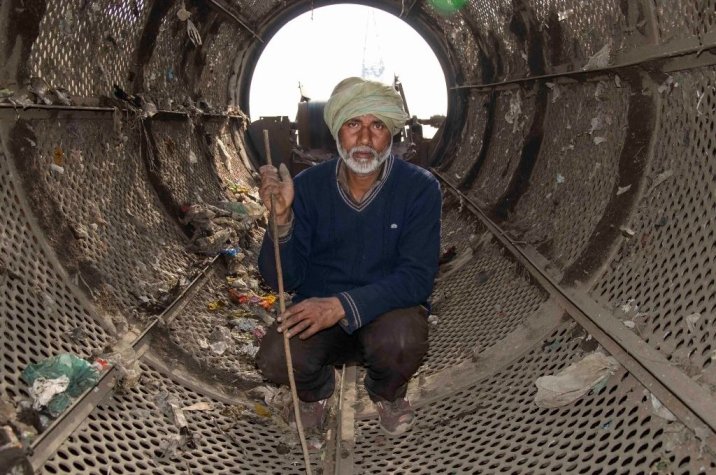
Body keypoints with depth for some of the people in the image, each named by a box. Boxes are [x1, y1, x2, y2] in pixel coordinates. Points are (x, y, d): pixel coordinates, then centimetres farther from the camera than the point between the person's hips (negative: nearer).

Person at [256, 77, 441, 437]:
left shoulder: (420, 188, -12)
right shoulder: (308, 186, -8)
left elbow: (417, 277, -19)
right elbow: (284, 279, -9)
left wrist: (343, 305, -30)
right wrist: (281, 217, -28)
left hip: (387, 311, -1)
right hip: (317, 310, 2)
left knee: (402, 341, -34)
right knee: (275, 360, -27)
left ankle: (388, 394, 6)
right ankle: (317, 390, 13)